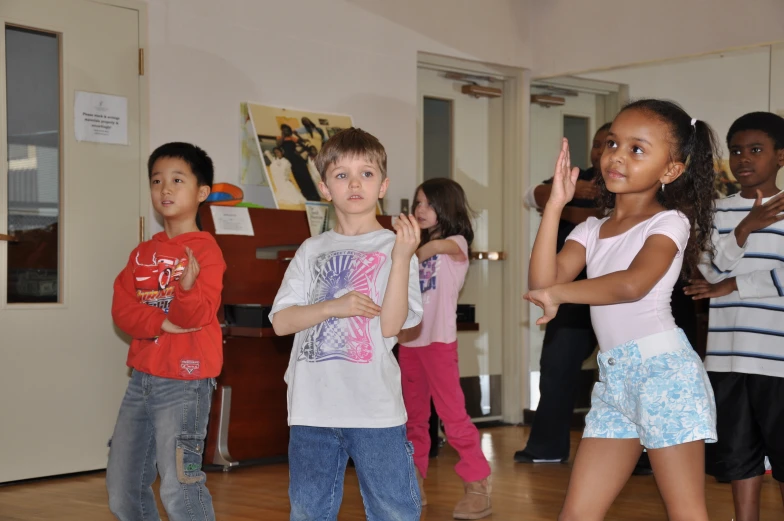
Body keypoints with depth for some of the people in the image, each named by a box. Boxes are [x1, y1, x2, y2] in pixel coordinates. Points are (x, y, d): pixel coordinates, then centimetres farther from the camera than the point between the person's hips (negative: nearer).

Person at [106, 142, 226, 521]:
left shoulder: (204, 250, -9)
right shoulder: (143, 252, 12)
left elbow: (199, 315, -19)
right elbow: (121, 309, 0)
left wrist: (188, 287, -40)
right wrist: (161, 322, -17)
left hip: (184, 380, -7)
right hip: (142, 377, 8)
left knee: (179, 489, -9)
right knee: (122, 487, 15)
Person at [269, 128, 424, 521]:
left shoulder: (393, 247, 2)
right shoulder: (312, 251, 11)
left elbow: (391, 325, -9)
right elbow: (281, 321, 4)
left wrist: (401, 257, -19)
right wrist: (333, 306, -12)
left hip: (375, 406, -3)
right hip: (312, 405, 3)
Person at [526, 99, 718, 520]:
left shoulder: (669, 222, -4)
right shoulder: (591, 230, 14)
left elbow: (633, 284, -23)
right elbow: (542, 283, -2)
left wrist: (558, 293, -15)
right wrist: (554, 206, -5)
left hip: (665, 371, -7)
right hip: (614, 379, 7)